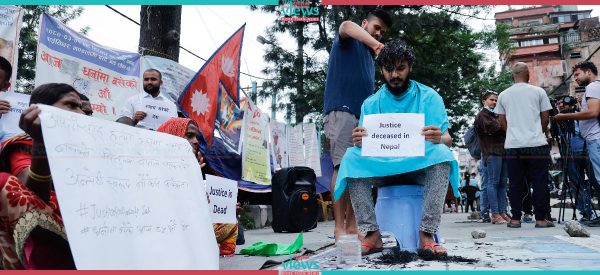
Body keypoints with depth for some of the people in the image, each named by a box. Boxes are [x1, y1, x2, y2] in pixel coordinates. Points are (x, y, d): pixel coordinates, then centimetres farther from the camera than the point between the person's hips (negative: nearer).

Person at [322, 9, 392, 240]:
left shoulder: (370, 59, 30)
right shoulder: (348, 41, 8)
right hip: (341, 111, -8)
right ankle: (340, 228, -19)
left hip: (362, 117, 8)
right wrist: (375, 44, -34)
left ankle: (352, 225, 3)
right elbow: (347, 25, -18)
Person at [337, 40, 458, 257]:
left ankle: (426, 235, -34)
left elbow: (447, 140, -5)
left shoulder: (429, 98, 2)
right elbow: (365, 145, 0)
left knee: (441, 153, -31)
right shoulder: (371, 104, 6)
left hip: (420, 166, -1)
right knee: (351, 156, -25)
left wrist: (439, 138, -31)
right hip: (382, 167, 1)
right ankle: (371, 233, -27)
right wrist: (358, 141, -26)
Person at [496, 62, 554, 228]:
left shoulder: (503, 95, 7)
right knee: (540, 182, 5)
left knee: (516, 183, 7)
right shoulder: (538, 92, 2)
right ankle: (541, 219, 7)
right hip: (536, 144, -2)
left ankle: (515, 219, 9)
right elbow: (545, 117, 6)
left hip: (512, 145, 2)